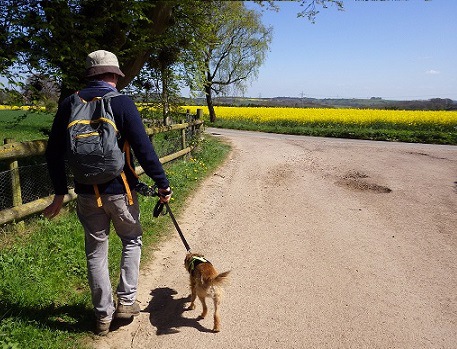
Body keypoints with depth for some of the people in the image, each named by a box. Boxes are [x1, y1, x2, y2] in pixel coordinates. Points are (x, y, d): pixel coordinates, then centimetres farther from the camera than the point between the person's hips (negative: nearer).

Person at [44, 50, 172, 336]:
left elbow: (54, 153, 7)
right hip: (119, 191, -3)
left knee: (96, 252, 14)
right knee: (132, 240, 20)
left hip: (87, 193, 4)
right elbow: (143, 148, -16)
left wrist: (60, 193, 15)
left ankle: (103, 316, 24)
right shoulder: (122, 102, -10)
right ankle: (126, 301, 17)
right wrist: (163, 183, -7)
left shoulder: (69, 105, 4)